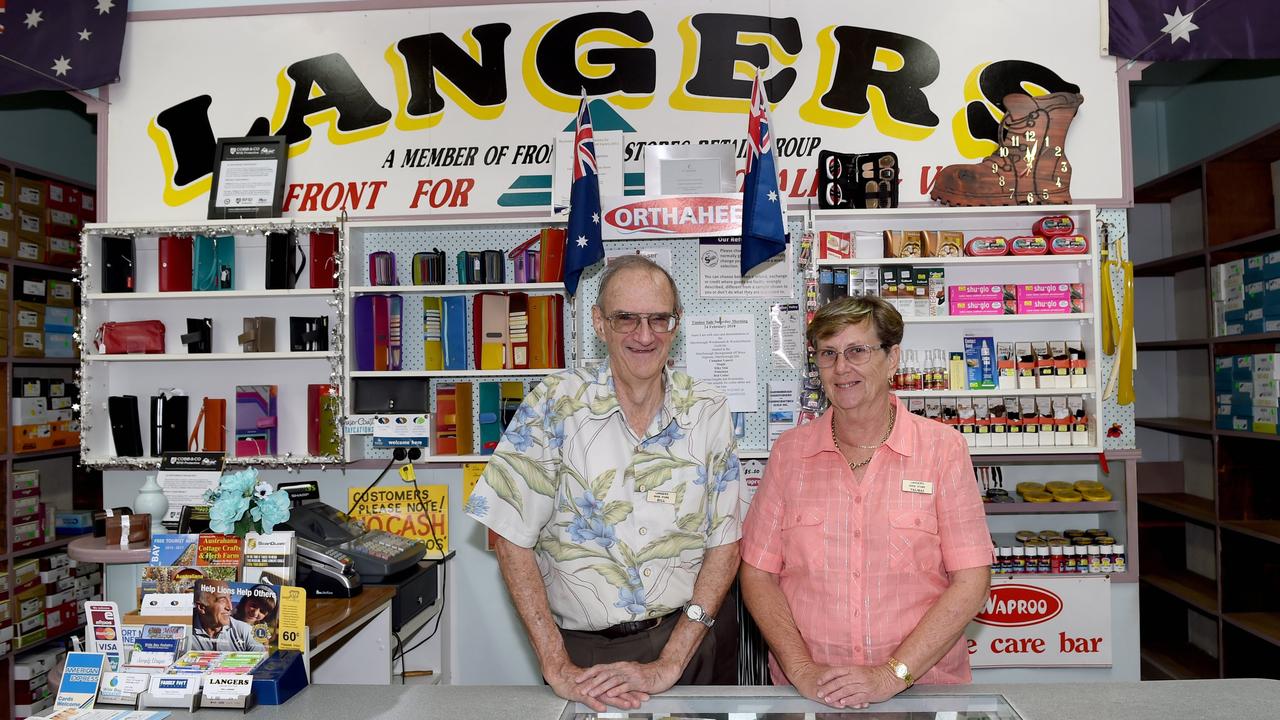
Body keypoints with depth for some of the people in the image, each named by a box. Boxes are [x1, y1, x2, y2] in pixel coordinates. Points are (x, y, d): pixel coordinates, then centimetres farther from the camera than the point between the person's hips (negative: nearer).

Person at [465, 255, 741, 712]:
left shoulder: (709, 414, -4)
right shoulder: (553, 405, -10)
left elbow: (724, 543, -4)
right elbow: (513, 538, -10)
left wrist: (670, 663, -13)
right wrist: (557, 668, -14)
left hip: (691, 638, 2)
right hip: (583, 650, -1)